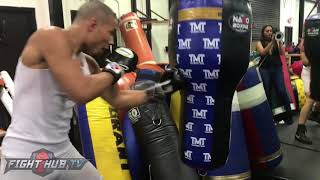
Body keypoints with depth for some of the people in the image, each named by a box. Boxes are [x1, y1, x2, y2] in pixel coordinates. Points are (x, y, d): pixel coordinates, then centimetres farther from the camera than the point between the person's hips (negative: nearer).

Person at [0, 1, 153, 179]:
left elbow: (117, 99, 15)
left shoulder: (88, 64, 5)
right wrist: (112, 72, -12)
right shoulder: (51, 36, -18)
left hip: (62, 150, 8)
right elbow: (82, 92, -29)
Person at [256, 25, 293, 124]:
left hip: (277, 69, 1)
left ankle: (289, 114, 6)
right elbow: (262, 52, -12)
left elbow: (282, 53, -3)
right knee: (267, 93, 2)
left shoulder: (276, 42, 10)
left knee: (282, 91, -6)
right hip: (265, 69, -1)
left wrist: (280, 42, -16)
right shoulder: (260, 42, 6)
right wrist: (271, 42, -20)